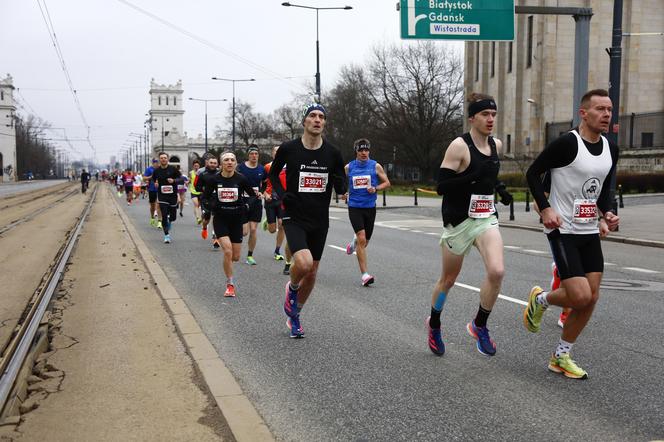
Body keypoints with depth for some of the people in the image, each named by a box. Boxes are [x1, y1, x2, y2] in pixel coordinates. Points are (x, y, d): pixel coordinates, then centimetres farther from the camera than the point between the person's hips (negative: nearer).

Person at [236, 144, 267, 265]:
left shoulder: (262, 169, 4)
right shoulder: (241, 167, -6)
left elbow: (265, 184, 18)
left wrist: (261, 193, 0)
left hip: (256, 202, 3)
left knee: (253, 230, 0)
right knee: (245, 231, -7)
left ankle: (250, 256, 13)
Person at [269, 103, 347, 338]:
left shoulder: (332, 153, -1)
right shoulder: (289, 148, -6)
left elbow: (342, 187, 9)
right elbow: (273, 173, 12)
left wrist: (340, 185, -15)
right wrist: (282, 194, -5)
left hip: (320, 221, 3)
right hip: (294, 218, -3)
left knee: (311, 273, 10)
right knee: (303, 263, -26)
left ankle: (294, 316, 33)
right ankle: (292, 288, 10)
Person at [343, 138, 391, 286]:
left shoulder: (376, 166, 1)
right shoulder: (349, 167, 3)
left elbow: (387, 183, 7)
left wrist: (375, 188, -11)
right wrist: (344, 193, -3)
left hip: (370, 207, 2)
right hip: (354, 207, -2)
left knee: (365, 241, 13)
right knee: (362, 239, -16)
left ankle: (355, 242, 52)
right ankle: (364, 274, -13)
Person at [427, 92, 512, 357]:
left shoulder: (496, 145, 6)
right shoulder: (459, 146, -15)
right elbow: (441, 187, -19)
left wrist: (499, 188, 8)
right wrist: (473, 176, -28)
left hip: (486, 219, 5)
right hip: (459, 221, -4)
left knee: (496, 271, -18)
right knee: (448, 279, 11)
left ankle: (479, 326, 4)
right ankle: (434, 325, 38)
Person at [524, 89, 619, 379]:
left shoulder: (610, 149, 8)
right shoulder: (567, 143, -14)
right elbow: (533, 173, -8)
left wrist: (607, 213, 2)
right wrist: (545, 208, -18)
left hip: (590, 231, 7)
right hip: (562, 231, -7)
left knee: (592, 297, 5)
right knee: (580, 296, -15)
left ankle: (561, 357, 19)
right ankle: (540, 299, 19)